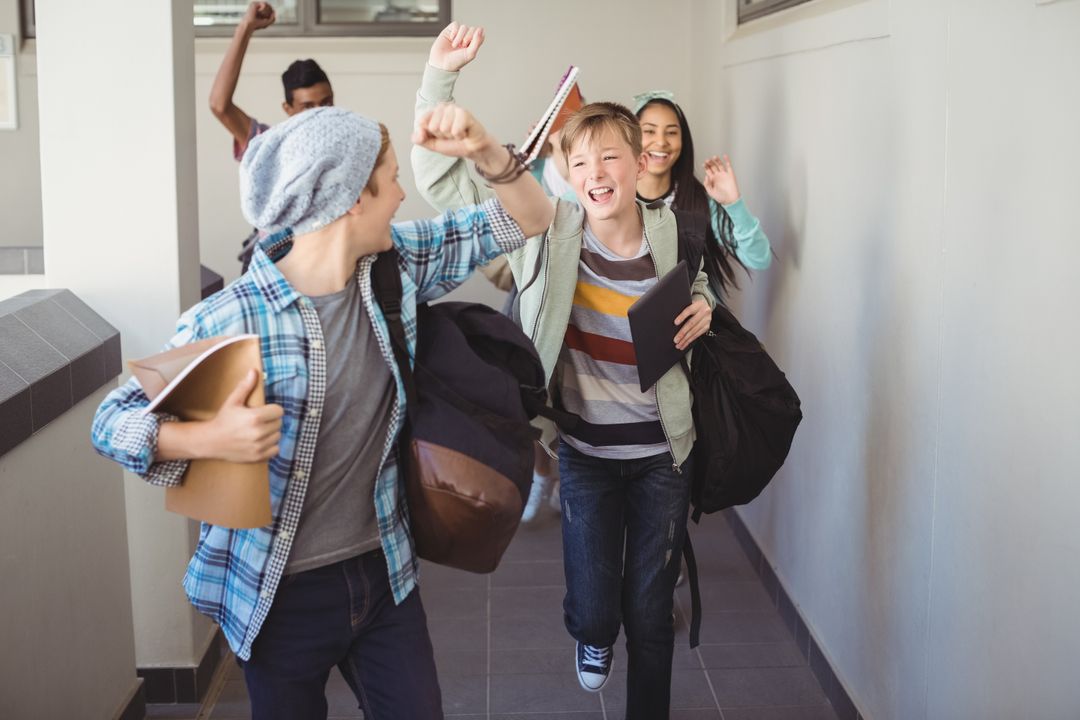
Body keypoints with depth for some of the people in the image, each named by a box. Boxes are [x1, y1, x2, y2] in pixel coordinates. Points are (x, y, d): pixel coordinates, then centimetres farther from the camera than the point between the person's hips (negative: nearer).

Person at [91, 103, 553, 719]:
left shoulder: (398, 263, -4)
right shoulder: (227, 321, -21)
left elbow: (529, 219, 2)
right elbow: (113, 420, -13)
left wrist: (487, 152, -17)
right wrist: (209, 438, -33)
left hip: (384, 571, 5)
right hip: (283, 595, -4)